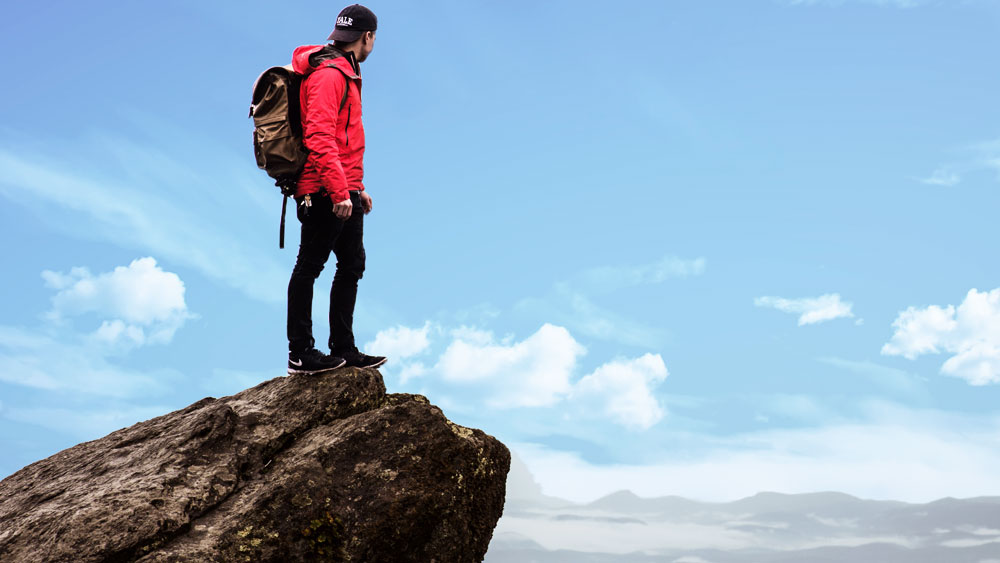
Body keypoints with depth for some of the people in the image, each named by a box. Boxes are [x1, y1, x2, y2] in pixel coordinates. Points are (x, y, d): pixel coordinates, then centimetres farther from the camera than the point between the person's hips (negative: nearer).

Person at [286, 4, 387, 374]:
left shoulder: (345, 75, 21)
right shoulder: (328, 75, -12)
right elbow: (319, 138, -23)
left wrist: (357, 188, 24)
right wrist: (339, 191, -27)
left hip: (344, 193, 11)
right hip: (325, 193, -11)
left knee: (352, 266, 13)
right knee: (309, 267, -4)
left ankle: (344, 350, 20)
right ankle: (300, 354, 2)